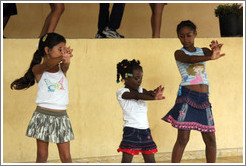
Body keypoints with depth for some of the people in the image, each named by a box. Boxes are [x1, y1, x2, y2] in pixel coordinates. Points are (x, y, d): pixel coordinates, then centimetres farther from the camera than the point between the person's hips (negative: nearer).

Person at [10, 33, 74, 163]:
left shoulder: (62, 68, 4)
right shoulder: (38, 69, -6)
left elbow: (65, 65, -19)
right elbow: (48, 65, -28)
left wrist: (66, 60, -45)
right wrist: (62, 57, -49)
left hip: (61, 117, 3)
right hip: (43, 116, -3)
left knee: (66, 157, 4)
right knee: (42, 156, 5)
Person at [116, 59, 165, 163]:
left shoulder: (141, 90, 13)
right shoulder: (122, 92, -5)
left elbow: (148, 93, -9)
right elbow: (137, 96, -21)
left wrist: (154, 93, -33)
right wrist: (154, 97, -31)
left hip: (145, 130, 6)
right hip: (131, 130, -6)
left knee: (150, 160, 11)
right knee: (126, 160, -6)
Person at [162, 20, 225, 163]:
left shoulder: (203, 51, 16)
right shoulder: (179, 53, 2)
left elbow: (213, 53, -7)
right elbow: (189, 59, -21)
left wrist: (216, 49, -32)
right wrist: (210, 58, -39)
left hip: (203, 98, 5)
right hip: (187, 96, -5)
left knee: (210, 139, 5)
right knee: (183, 138, -9)